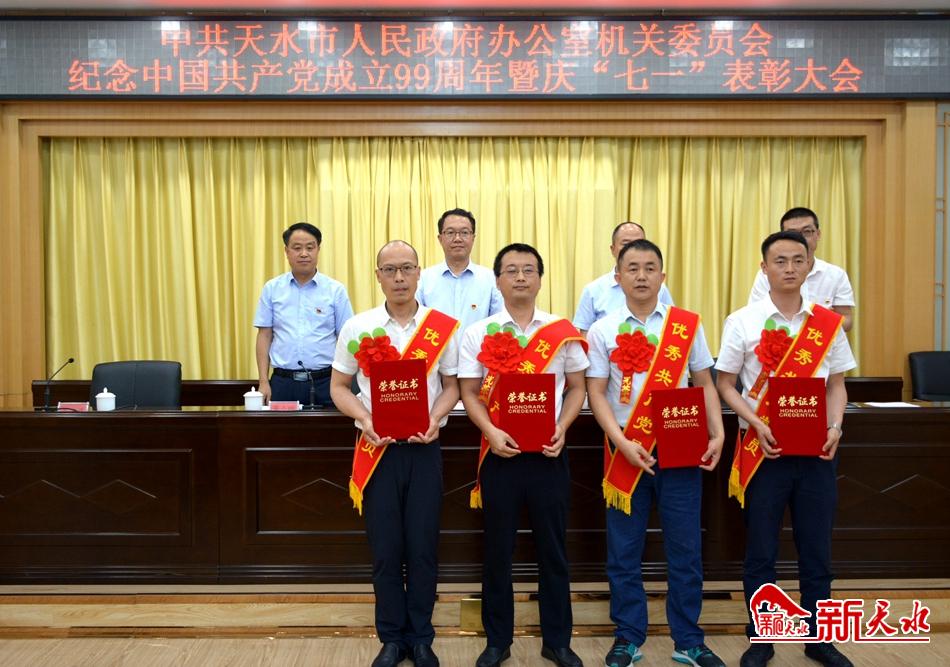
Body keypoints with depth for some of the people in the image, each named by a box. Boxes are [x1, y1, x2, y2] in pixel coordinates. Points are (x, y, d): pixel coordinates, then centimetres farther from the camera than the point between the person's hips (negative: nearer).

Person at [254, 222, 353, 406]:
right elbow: (264, 336, 6)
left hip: (324, 382, -1)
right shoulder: (272, 289, 6)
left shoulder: (336, 290, 1)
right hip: (283, 382, 1)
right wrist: (263, 381, 0)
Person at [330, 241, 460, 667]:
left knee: (422, 548, 6)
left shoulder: (443, 327, 0)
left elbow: (451, 385, 5)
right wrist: (365, 419, -13)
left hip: (424, 449, 0)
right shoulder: (357, 328, 1)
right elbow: (339, 387, 5)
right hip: (378, 450, 0)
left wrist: (435, 418, -14)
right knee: (385, 549, 7)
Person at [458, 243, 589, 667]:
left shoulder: (563, 332, 2)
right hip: (500, 451, 0)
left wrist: (561, 429, -10)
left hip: (548, 452, 1)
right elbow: (469, 393, 0)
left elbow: (577, 388, 6)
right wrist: (491, 433, -16)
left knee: (553, 546, 9)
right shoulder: (478, 333, 1)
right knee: (498, 548, 9)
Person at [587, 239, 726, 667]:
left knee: (684, 548, 8)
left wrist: (717, 435, -5)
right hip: (627, 450, 0)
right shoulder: (603, 330, 0)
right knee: (624, 551, 7)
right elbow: (596, 393, -2)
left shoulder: (687, 324, 4)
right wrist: (623, 443, -14)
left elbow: (705, 384, 7)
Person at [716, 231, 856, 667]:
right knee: (761, 550, 7)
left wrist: (835, 426, -7)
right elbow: (725, 385, -2)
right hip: (764, 449, -2)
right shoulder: (742, 322, -3)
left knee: (816, 547, 12)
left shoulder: (829, 323, 4)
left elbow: (836, 384, 10)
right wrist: (756, 423, -16)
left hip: (817, 448, 2)